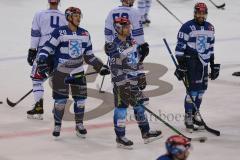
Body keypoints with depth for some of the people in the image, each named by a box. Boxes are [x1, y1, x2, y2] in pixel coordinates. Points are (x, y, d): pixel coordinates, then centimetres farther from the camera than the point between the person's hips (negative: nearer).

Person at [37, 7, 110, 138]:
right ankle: (57, 125, 14)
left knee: (80, 99, 3)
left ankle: (79, 125, 17)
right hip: (61, 72, -4)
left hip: (78, 72, 4)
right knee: (60, 99, -1)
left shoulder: (85, 34, 7)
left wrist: (100, 67, 10)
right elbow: (48, 48, -11)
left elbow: (89, 55, 15)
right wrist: (42, 61, -25)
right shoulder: (59, 32, -10)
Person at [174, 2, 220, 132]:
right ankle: (188, 117, 1)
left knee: (201, 89, 10)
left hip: (203, 63, 6)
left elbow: (211, 48, 18)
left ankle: (195, 113, 24)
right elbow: (180, 48, -11)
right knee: (192, 90, -8)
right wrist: (181, 67, -14)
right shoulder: (187, 27, -11)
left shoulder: (210, 28, 10)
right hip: (190, 63, -6)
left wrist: (214, 66, 16)